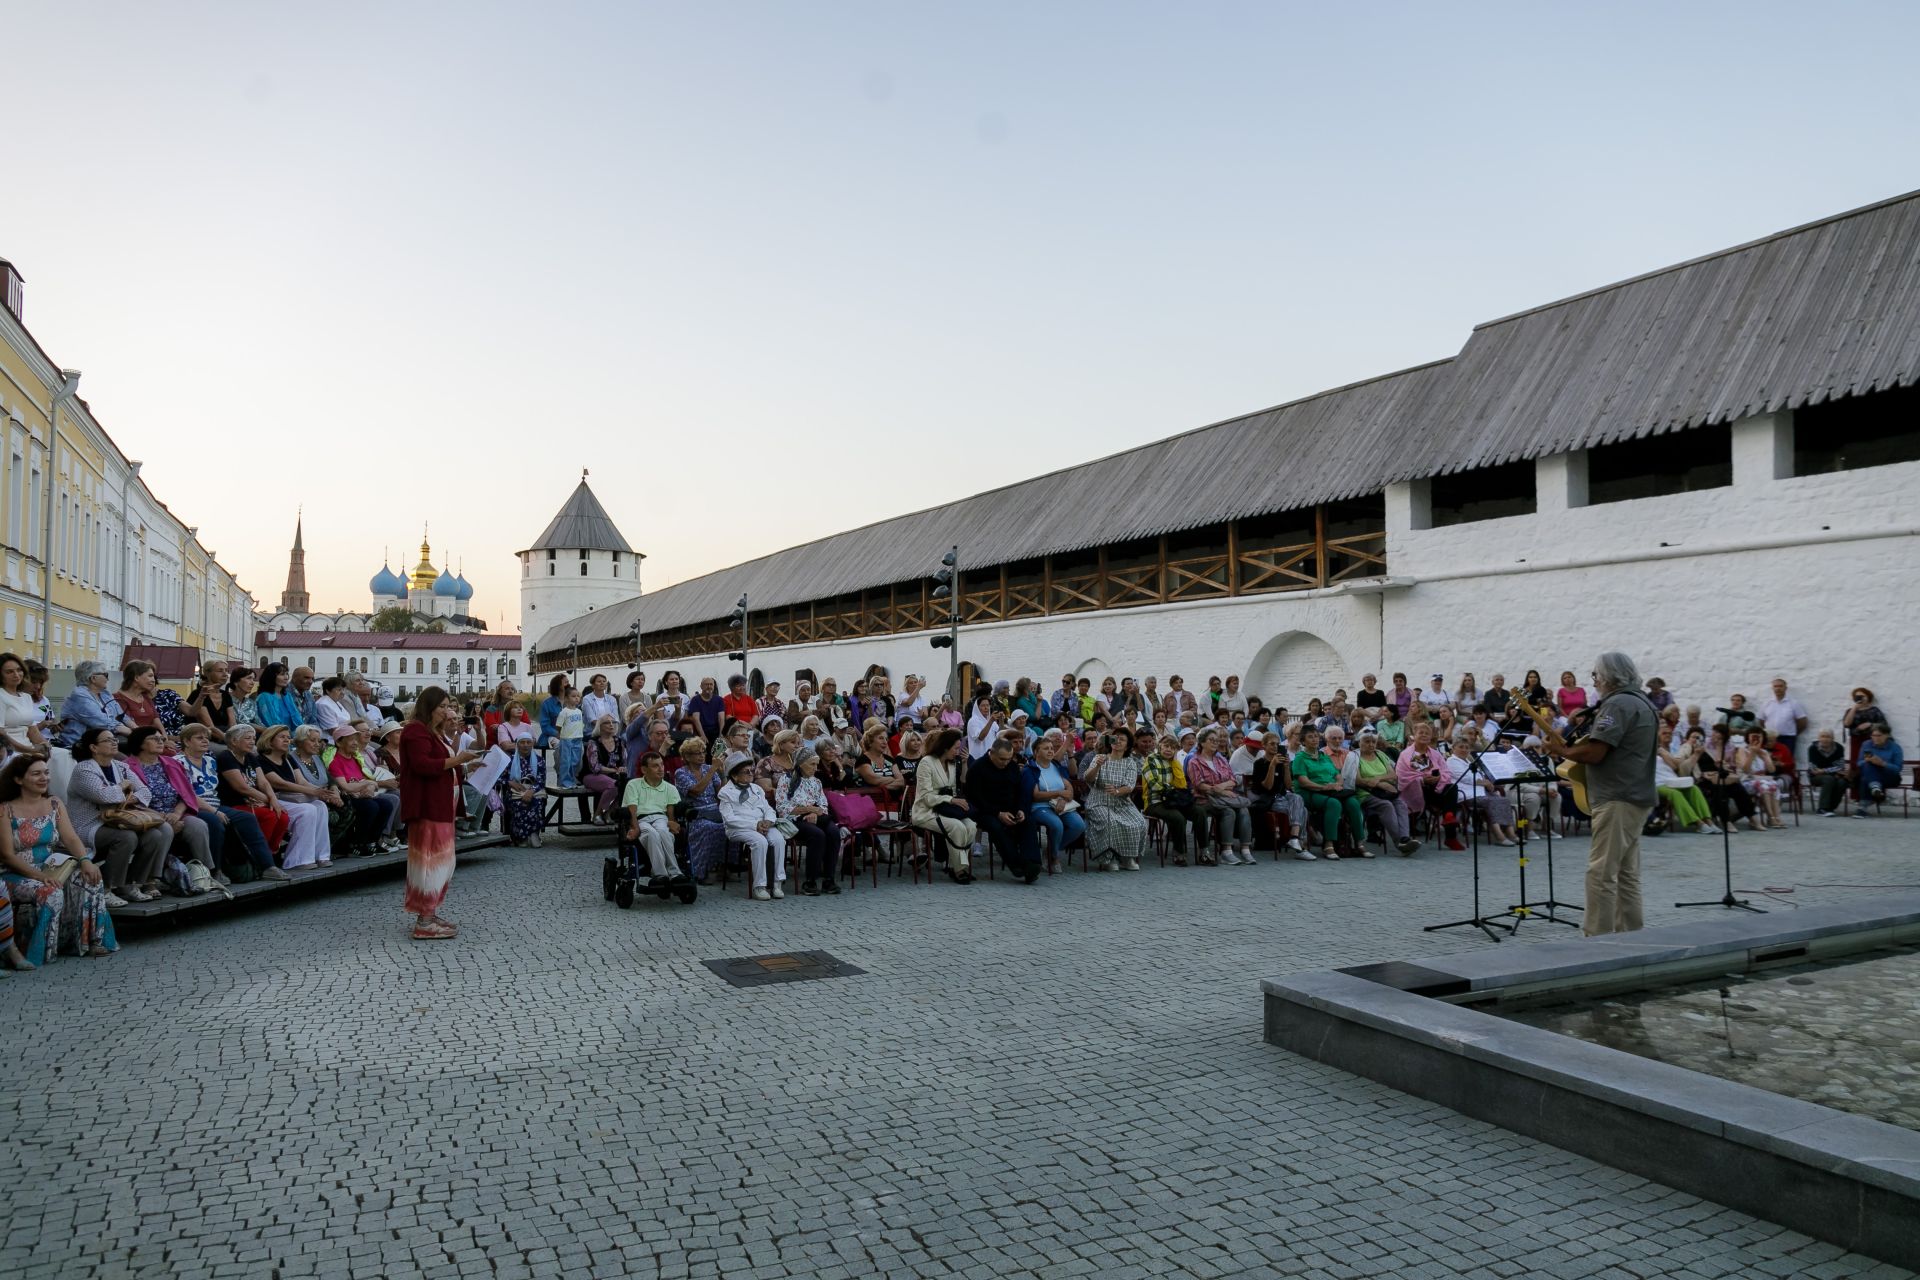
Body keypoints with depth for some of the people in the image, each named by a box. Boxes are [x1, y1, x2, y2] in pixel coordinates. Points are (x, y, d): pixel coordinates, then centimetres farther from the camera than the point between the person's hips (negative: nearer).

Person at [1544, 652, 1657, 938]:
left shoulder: (1617, 704, -14)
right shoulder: (1642, 703, 19)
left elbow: (1594, 752, -20)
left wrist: (1561, 750, -4)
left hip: (1617, 799, -11)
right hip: (1637, 796, 11)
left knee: (1601, 871, -9)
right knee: (1626, 872, 12)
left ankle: (1598, 938, -9)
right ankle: (1629, 936, 15)